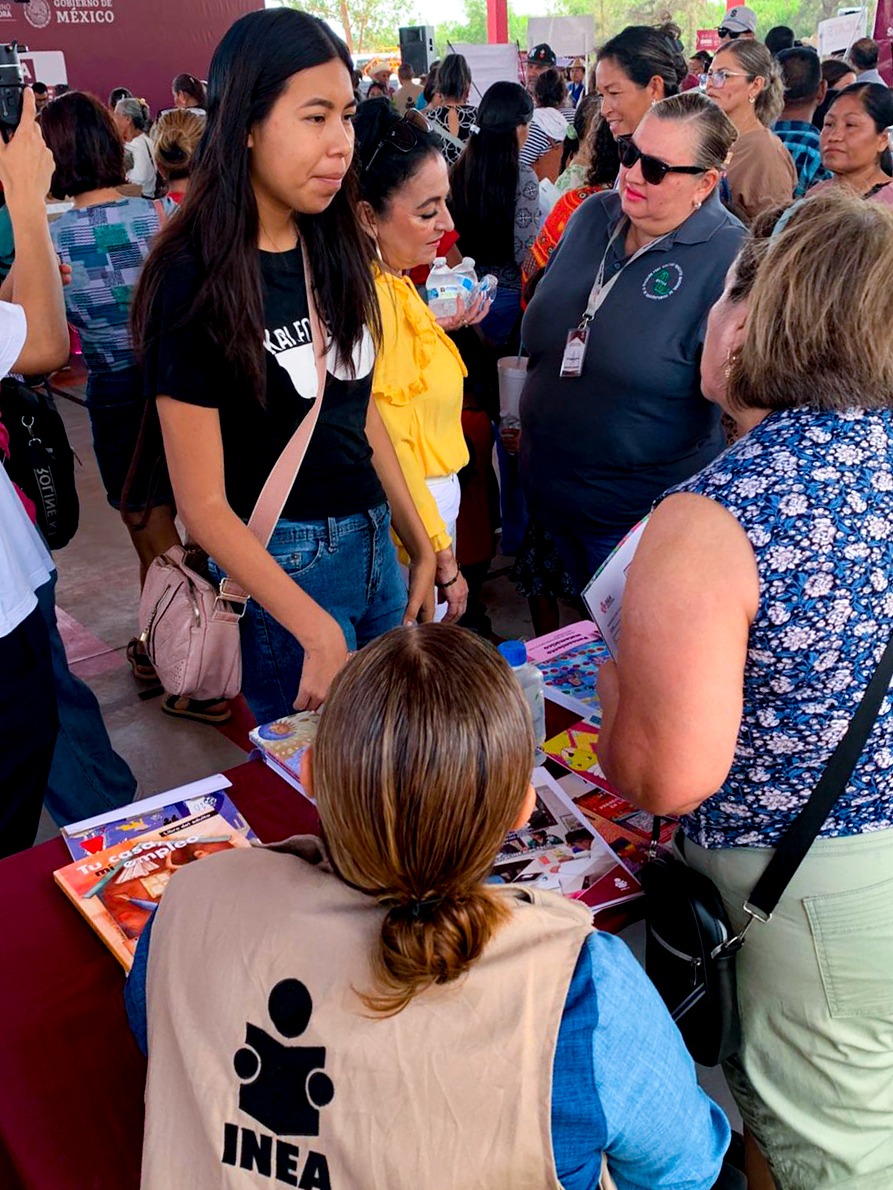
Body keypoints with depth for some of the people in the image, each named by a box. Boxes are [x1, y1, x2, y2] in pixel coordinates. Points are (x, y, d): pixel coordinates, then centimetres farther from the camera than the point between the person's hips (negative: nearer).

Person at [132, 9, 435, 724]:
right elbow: (203, 503, -17)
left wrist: (418, 544, 11)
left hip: (375, 541, 6)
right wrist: (317, 632, -21)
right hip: (280, 568, -6)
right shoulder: (196, 279, -17)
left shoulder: (334, 248, 3)